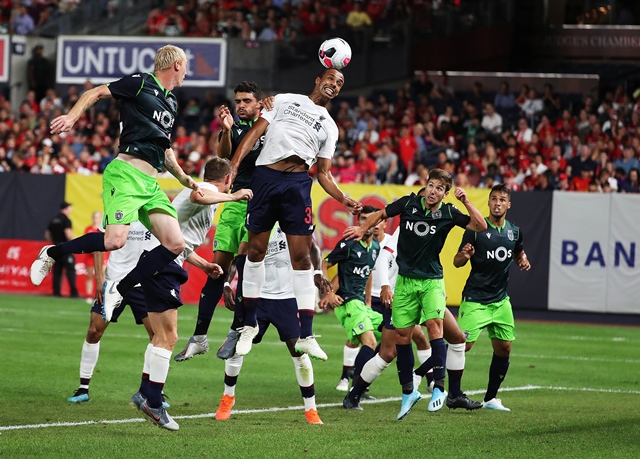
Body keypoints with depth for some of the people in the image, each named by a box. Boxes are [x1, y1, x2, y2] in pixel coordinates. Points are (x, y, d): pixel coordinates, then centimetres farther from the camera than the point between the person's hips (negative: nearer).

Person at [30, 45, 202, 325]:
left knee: (175, 244, -7)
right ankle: (52, 253, 0)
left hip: (151, 183, 8)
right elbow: (96, 93, 0)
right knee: (115, 240, -24)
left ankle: (118, 291, 0)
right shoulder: (141, 84, 0)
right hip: (126, 173, -8)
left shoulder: (171, 103, 23)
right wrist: (73, 116, -16)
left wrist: (185, 180, 27)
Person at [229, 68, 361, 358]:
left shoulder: (329, 127, 20)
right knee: (256, 250, 3)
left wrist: (343, 199, 0)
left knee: (301, 256, -5)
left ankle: (306, 336, -6)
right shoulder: (285, 100, 14)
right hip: (265, 178, -1)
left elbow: (324, 173, 18)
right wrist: (233, 167, -6)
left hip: (298, 183, 1)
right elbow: (256, 132, 7)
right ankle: (249, 324, 17)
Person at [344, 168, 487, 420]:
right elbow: (381, 214, 12)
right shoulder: (409, 203, -4)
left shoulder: (448, 213, -6)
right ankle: (408, 392, 17)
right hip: (405, 280, 2)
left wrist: (466, 202, -19)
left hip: (432, 281, -2)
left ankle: (439, 387, -15)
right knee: (402, 335, 2)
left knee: (434, 324, -22)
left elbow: (481, 226, -10)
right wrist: (362, 228, -3)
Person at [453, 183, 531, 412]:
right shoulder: (476, 229, -10)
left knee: (504, 348, 5)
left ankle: (491, 398, 17)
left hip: (501, 300, 6)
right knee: (463, 345, -14)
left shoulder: (514, 231, 5)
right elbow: (456, 262, -8)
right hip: (475, 299, -6)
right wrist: (464, 256, -30)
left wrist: (524, 261, 2)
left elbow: (519, 253, 25)